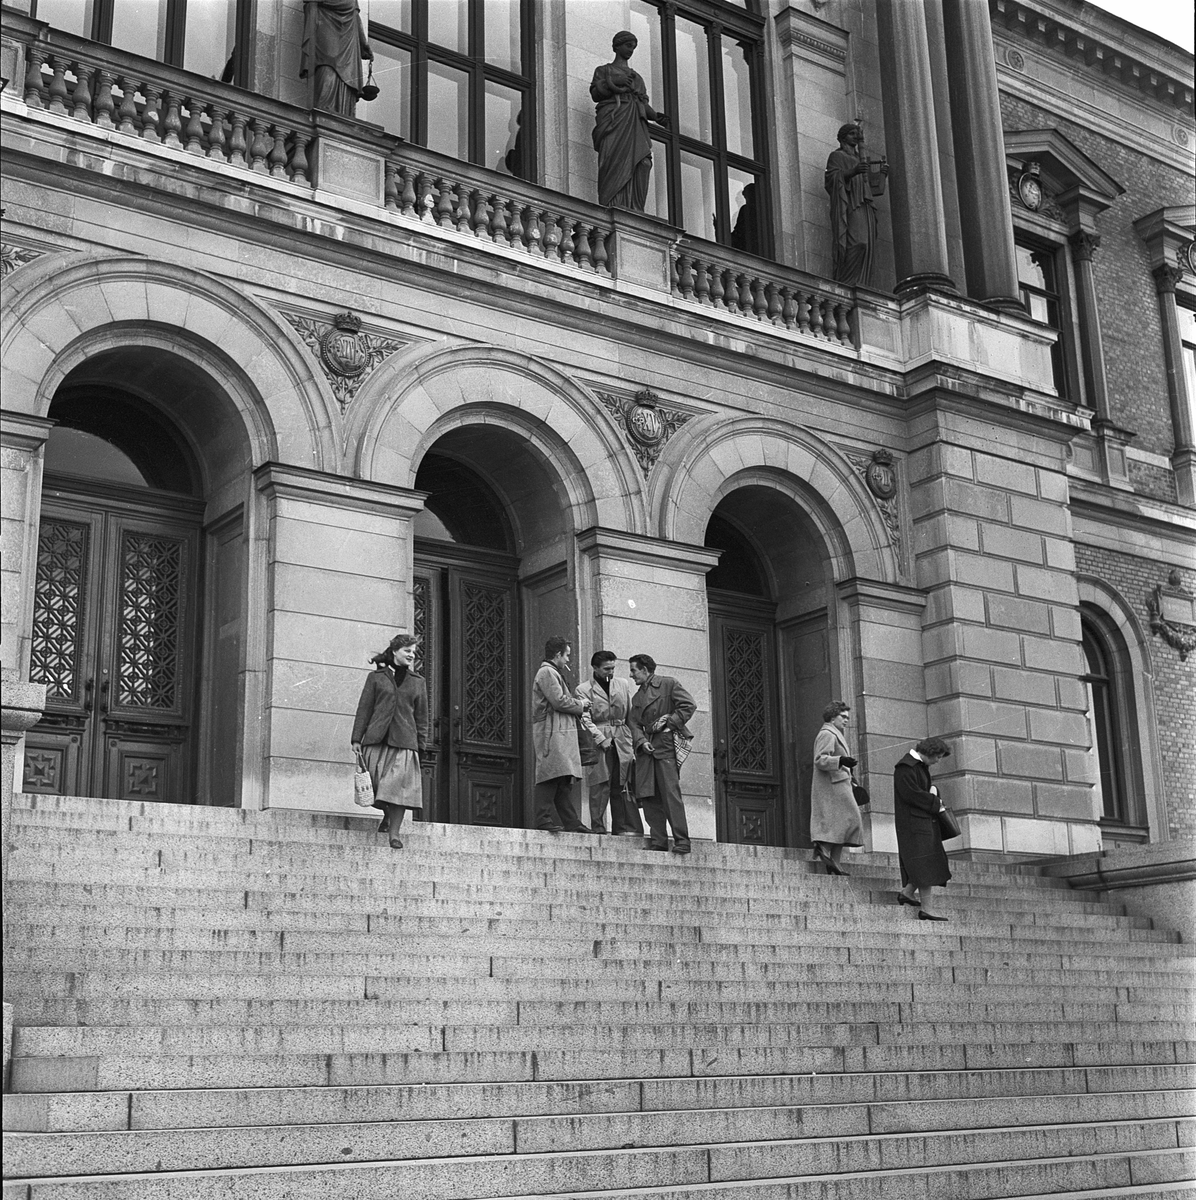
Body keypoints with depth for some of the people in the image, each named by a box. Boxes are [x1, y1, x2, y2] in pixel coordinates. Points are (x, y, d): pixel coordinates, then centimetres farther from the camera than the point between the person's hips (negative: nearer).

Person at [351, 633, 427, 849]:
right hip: (377, 739, -1)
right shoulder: (376, 677, 9)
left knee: (399, 786, -9)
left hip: (404, 741, 1)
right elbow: (364, 708, 7)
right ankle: (387, 814, 27)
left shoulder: (418, 682, 14)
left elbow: (421, 717, 15)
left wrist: (421, 746, 8)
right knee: (377, 785, -1)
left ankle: (394, 833, -6)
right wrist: (357, 739, 0)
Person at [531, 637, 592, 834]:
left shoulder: (554, 674, 27)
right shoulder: (547, 672, -7)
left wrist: (578, 704, 8)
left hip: (562, 733, 11)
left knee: (564, 780, 7)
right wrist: (580, 705, -1)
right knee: (551, 776, -13)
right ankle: (544, 819, -14)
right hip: (551, 731, -11)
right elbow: (559, 701, -15)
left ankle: (571, 822, 7)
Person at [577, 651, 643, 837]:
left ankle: (623, 827, 3)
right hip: (598, 742, -3)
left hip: (622, 741, 3)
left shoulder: (623, 685, 15)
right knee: (600, 787, -8)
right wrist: (601, 739, -14)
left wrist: (634, 740, 6)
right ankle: (598, 828, -5)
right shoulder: (584, 689, 3)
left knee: (621, 787, 1)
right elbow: (585, 719, -4)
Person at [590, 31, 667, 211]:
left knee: (642, 162, -19)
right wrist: (613, 82, -9)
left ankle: (634, 210, -29)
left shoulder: (637, 77, 34)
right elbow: (595, 94, 7)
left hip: (635, 123, 4)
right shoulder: (604, 70, 22)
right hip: (613, 119, -4)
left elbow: (644, 103, 24)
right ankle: (612, 208, -33)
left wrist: (656, 116, 3)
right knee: (616, 161, -24)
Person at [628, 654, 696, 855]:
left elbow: (689, 705, -4)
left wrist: (669, 722, -10)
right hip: (646, 748, 7)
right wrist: (641, 741, -5)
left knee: (671, 793, -12)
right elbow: (634, 722, 13)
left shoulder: (668, 684, 3)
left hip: (665, 745, -7)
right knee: (647, 795, -2)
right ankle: (658, 839, 1)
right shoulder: (637, 697, 23)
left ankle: (681, 841, -12)